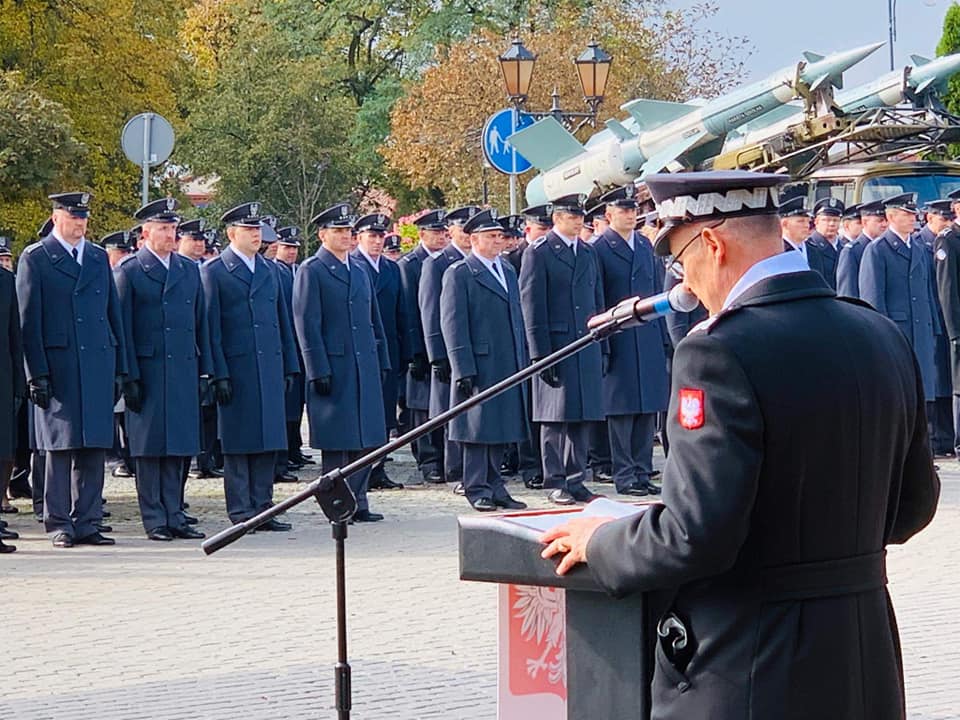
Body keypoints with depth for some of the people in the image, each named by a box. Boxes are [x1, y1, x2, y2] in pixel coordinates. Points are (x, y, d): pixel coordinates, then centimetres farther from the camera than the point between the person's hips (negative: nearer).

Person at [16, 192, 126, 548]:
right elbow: (29, 320, -2)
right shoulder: (35, 259, 2)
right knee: (60, 445, -2)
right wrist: (36, 372, -9)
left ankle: (87, 522, 8)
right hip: (57, 366, -4)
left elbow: (113, 314, 18)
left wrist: (119, 368, 12)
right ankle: (59, 523, 4)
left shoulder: (99, 257, 16)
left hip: (98, 364, 4)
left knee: (94, 446, 4)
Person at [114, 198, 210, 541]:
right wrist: (129, 378, -8)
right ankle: (154, 519, 3)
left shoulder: (190, 270, 14)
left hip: (184, 371, 4)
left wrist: (205, 370, 10)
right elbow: (122, 328, -3)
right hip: (147, 369, -4)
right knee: (150, 448, -1)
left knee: (178, 447, 6)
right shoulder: (128, 272, 0)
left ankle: (174, 516, 11)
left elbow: (200, 322, 16)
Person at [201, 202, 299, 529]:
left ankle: (262, 508, 12)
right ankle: (241, 512, 4)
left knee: (269, 440, 6)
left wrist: (289, 366, 14)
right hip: (236, 366, -5)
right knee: (238, 443, -1)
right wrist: (218, 374, -11)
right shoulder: (213, 270, -2)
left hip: (270, 368, 5)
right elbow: (211, 327, -6)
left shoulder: (269, 269, 16)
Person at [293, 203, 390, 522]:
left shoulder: (359, 271, 17)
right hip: (333, 368, -7)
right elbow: (307, 325, -9)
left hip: (365, 366, 7)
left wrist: (382, 362, 14)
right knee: (337, 442, -3)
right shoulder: (311, 271, -4)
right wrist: (319, 371, -14)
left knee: (366, 438, 6)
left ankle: (357, 502, 13)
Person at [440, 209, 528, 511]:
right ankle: (477, 489, 4)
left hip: (508, 368, 7)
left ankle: (494, 487, 17)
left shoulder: (508, 271, 17)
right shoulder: (459, 274, -5)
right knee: (478, 428, -2)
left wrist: (522, 362, 16)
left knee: (500, 429, 10)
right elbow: (453, 324, -10)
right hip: (479, 366, -7)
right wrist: (463, 370, -16)